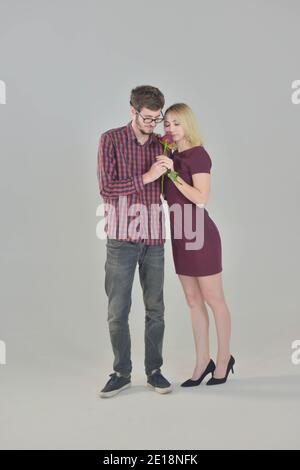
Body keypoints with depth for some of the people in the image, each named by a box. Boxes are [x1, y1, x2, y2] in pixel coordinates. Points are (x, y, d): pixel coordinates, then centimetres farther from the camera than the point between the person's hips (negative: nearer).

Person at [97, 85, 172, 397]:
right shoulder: (110, 140, -2)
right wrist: (146, 177, -17)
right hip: (121, 237, -3)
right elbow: (106, 188, -11)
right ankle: (121, 373, 19)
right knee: (118, 309, 4)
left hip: (154, 237, 3)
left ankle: (154, 370, 23)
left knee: (155, 308, 9)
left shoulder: (161, 144, 8)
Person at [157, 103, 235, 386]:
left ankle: (224, 359, 22)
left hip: (200, 234, -8)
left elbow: (201, 198, -19)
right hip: (179, 234, 8)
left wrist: (172, 173, -23)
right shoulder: (173, 156, 12)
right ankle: (203, 361, 23)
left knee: (213, 300, 5)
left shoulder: (198, 154, -11)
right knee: (193, 300, 12)